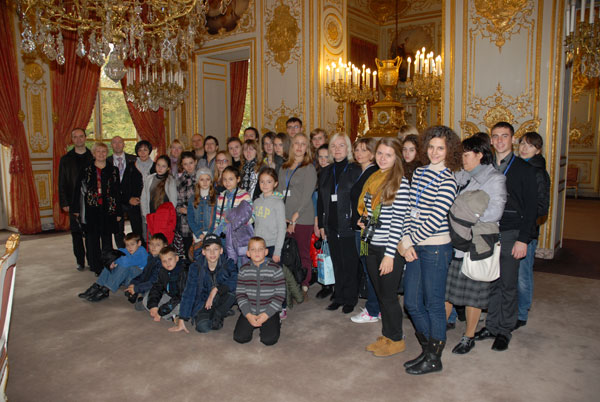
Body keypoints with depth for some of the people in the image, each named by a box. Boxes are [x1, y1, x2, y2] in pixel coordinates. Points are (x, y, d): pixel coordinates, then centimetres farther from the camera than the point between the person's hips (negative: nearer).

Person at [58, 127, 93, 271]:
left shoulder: (93, 157, 6)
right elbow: (62, 184, 5)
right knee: (76, 233, 6)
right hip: (74, 202, 1)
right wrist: (64, 203, -2)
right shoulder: (66, 159, 6)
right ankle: (80, 261, 17)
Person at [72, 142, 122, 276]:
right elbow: (77, 190, 4)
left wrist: (119, 212, 3)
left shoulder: (113, 170, 6)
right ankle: (96, 268, 13)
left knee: (107, 240, 5)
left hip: (108, 209, 0)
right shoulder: (86, 170, 4)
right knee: (93, 239, 3)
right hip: (91, 209, 0)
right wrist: (76, 209, -1)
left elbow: (118, 192, 6)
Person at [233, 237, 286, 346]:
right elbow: (240, 294, 1)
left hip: (269, 312, -2)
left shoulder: (275, 269, -7)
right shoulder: (244, 270, 1)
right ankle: (252, 325, 19)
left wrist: (266, 314, -14)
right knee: (239, 337, -11)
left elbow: (280, 294, -7)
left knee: (269, 340, -16)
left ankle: (275, 323, 15)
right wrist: (248, 315, -11)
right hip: (249, 311, 3)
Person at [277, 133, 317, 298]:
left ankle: (304, 288, 12)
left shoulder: (309, 168, -1)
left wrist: (295, 217, -11)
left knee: (303, 253, 1)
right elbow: (279, 192, 13)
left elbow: (306, 196, -8)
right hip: (284, 218, 5)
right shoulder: (283, 168, 16)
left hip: (302, 218, -4)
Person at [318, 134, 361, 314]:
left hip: (348, 225, -4)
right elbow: (321, 201, 13)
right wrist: (321, 225, 9)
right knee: (337, 263, 12)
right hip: (331, 226, 5)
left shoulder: (355, 170, -3)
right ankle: (339, 297, 24)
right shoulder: (326, 172, 12)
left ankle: (350, 299, 17)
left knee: (349, 263, 3)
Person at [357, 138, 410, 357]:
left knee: (388, 295, 4)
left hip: (390, 248, -7)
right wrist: (363, 221, 5)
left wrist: (390, 254, -18)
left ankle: (397, 339, 23)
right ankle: (386, 335, 32)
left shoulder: (400, 182, -12)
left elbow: (398, 220, -16)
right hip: (372, 246, 7)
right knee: (379, 294, 16)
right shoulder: (373, 179, 10)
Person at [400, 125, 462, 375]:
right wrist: (406, 241, -1)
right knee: (411, 303, 13)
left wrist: (410, 241, -7)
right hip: (416, 248, 7)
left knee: (434, 305, 5)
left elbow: (435, 220, -17)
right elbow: (411, 210, 10)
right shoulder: (419, 173, 10)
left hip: (436, 248, -7)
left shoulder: (447, 180, -12)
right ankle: (427, 349, 32)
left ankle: (434, 359, 23)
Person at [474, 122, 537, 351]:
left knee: (508, 285, 4)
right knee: (492, 283, 10)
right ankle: (492, 325, 23)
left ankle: (505, 330, 17)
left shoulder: (524, 169, 0)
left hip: (511, 234, -3)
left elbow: (531, 207, -4)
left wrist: (523, 239, -11)